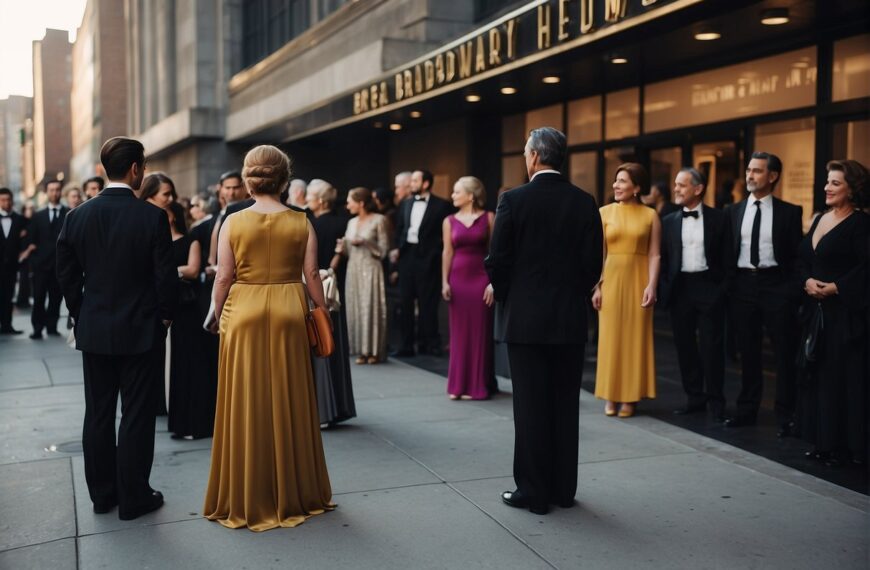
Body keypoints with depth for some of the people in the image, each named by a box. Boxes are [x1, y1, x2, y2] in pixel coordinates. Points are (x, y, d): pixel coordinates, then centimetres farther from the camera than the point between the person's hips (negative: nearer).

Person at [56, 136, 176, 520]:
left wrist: (82, 316, 14)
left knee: (98, 414, 13)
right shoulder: (152, 217, -13)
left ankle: (101, 493, 24)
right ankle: (133, 498, 12)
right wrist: (165, 315, 3)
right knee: (137, 415, 4)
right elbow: (165, 274, -12)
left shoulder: (78, 216, -1)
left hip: (94, 331, 4)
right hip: (141, 330, -4)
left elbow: (66, 275, 3)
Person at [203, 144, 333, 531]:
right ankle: (292, 491, 22)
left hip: (244, 314, -1)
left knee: (246, 403, 7)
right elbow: (311, 275, -2)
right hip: (288, 313, 1)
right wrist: (323, 312, 9)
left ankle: (247, 496, 17)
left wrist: (219, 316, 9)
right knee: (288, 401, 11)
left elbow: (223, 277, -4)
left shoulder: (233, 222, -4)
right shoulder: (301, 223, -2)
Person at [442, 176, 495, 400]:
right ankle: (458, 385, 14)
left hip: (481, 279, -2)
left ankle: (477, 385, 11)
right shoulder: (449, 221, 8)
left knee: (480, 332, 2)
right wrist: (445, 282, -2)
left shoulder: (488, 218, 1)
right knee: (459, 333, 5)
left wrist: (493, 281, -8)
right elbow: (447, 252, 5)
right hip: (457, 279, 2)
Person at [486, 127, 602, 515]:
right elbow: (593, 263, 1)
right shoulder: (584, 203, 1)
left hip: (526, 318, -3)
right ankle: (563, 489, 21)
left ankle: (534, 492, 10)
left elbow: (497, 261, -8)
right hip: (571, 319, 4)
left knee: (531, 406, 4)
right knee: (565, 405, 11)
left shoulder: (514, 200, -9)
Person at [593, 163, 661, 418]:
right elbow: (599, 253, 1)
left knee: (635, 337, 5)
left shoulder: (650, 215, 0)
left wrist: (652, 285, -13)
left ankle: (630, 397, 14)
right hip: (611, 279, 1)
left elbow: (654, 255, -3)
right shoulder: (605, 212, 3)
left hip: (638, 281, -1)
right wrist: (596, 286, -5)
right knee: (611, 337, 5)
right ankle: (611, 396, 14)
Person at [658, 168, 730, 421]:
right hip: (679, 287, 3)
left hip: (709, 287, -3)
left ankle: (716, 401, 11)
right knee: (685, 345, 8)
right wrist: (664, 290, 0)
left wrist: (724, 286, -7)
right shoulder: (669, 221, 8)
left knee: (712, 346, 0)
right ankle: (694, 398, 20)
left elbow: (726, 255, 0)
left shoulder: (717, 218, 1)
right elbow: (664, 258, 7)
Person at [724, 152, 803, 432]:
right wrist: (727, 285, 1)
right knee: (748, 352, 11)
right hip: (743, 284, 3)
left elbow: (797, 254, -2)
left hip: (776, 284, -3)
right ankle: (746, 410, 21)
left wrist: (796, 291, -10)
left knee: (785, 353, 2)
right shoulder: (734, 211, 8)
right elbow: (727, 251, 9)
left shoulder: (789, 212, -1)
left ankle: (786, 415, 11)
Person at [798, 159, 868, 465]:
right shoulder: (820, 219, 15)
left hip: (845, 312, -7)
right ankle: (823, 441, 17)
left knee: (845, 378, -2)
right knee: (819, 375, 9)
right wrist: (807, 281, -4)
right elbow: (802, 260, 14)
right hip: (816, 309, 7)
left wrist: (835, 287, -21)